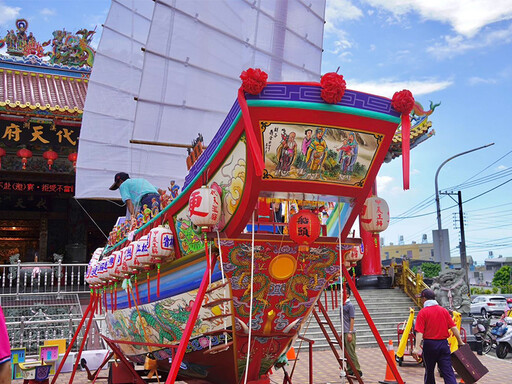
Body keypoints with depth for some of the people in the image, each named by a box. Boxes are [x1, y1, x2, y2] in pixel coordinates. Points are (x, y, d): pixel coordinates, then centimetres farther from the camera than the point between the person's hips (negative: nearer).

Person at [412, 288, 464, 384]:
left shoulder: (423, 312, -6)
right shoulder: (444, 310, 5)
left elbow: (419, 332, -15)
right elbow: (453, 327, 2)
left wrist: (417, 347, -20)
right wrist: (460, 342, 11)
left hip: (429, 344, -3)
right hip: (443, 344, 3)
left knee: (429, 371, 13)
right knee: (448, 371, 0)